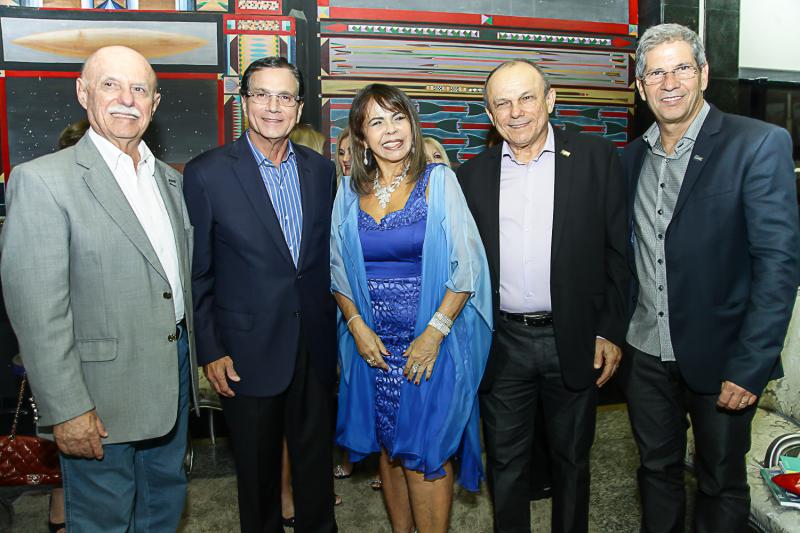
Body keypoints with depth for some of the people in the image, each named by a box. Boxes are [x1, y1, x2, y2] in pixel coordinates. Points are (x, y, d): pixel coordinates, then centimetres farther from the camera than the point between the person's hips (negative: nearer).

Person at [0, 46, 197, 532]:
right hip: (102, 394, -6)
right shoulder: (42, 181, -13)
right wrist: (66, 409, -18)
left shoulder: (171, 180, 8)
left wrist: (199, 356, 12)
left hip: (175, 372, 6)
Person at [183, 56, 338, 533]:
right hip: (249, 351, -3)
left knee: (317, 458, 18)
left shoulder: (321, 170, 4)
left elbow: (328, 256, 9)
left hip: (316, 347, 3)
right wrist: (210, 351, -7)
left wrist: (337, 332, 8)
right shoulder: (207, 173, -8)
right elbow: (197, 273, -5)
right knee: (257, 468, 15)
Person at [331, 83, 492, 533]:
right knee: (388, 448, 15)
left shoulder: (438, 181, -5)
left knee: (425, 453, 2)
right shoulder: (350, 191, 5)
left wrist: (435, 331, -14)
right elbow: (338, 268, 10)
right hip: (373, 344, 4)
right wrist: (356, 325, -3)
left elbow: (467, 265, -8)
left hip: (431, 342, -3)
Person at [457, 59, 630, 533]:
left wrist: (610, 332, -5)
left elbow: (618, 253, -2)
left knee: (572, 458, 17)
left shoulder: (596, 159, -2)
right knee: (506, 462, 15)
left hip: (574, 340, -1)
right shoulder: (473, 175, 4)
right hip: (502, 344, 2)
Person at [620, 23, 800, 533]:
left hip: (720, 358, -4)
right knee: (657, 470, 20)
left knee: (722, 483, 15)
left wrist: (749, 367, -18)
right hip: (647, 353, 4)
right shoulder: (632, 157, 5)